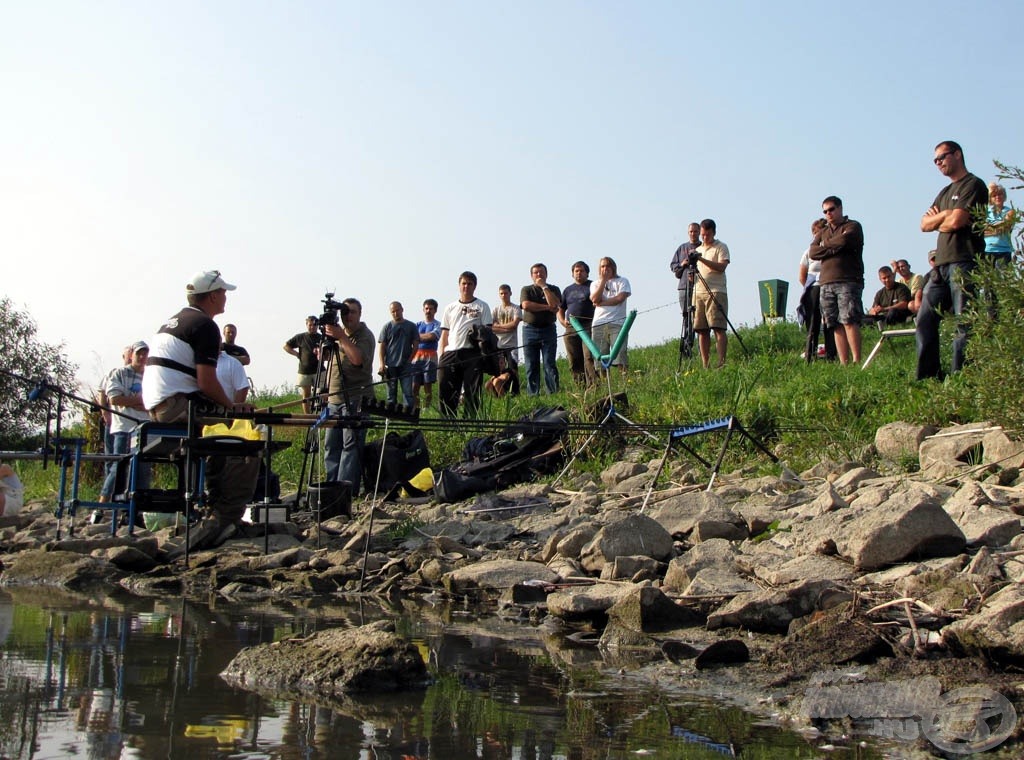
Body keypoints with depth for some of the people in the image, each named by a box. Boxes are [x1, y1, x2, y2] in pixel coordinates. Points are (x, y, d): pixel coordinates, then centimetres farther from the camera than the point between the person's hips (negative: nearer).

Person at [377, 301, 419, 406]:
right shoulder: (387, 327, 7)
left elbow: (415, 344, 8)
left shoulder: (411, 326, 8)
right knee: (391, 394, 6)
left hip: (406, 365, -1)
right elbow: (381, 346, 4)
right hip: (390, 366, 1)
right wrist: (382, 364, -6)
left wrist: (410, 359, -5)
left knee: (408, 393, -6)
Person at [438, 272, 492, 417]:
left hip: (472, 354, -3)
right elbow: (444, 335, 17)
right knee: (446, 392, -2)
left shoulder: (482, 307, 10)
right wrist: (441, 358, 6)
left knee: (471, 392, -4)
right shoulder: (450, 308, 19)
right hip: (450, 354, 3)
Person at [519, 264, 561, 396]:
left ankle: (554, 393, -7)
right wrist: (547, 307, -7)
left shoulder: (553, 289, 10)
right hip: (530, 329, 1)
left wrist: (544, 286, -6)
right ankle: (532, 395, 3)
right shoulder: (526, 290, 10)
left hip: (548, 329, -1)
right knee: (531, 366, 0)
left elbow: (554, 304, -10)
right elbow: (526, 305, -9)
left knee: (549, 364, -6)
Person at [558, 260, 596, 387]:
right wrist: (563, 322, 7)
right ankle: (581, 387, 6)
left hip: (588, 327, -5)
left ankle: (592, 385, -20)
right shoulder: (568, 290, 22)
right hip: (571, 328, 5)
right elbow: (560, 310, 27)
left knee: (589, 357, -17)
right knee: (574, 361, 1)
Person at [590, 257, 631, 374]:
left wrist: (601, 303, -1)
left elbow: (620, 298, -5)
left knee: (620, 358, -15)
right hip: (598, 325, 3)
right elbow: (595, 299, 1)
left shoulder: (622, 281, 13)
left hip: (617, 324, -2)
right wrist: (603, 280, 3)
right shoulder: (595, 284, 21)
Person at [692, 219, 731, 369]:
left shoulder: (721, 247, 4)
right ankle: (705, 365, 2)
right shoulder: (697, 250, 23)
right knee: (701, 331, 1)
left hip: (716, 292, -6)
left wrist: (701, 259, -18)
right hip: (698, 292, 6)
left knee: (718, 328, -12)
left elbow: (721, 267, -12)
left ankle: (721, 362, -16)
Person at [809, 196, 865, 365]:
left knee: (849, 321, -16)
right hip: (826, 283, 6)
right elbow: (812, 252, 8)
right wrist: (833, 248, -5)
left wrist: (825, 246, 3)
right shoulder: (823, 232, 24)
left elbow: (844, 240, -15)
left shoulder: (853, 226, 7)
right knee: (836, 326, 0)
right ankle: (843, 363, -2)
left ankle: (856, 361, -18)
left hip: (848, 281, -6)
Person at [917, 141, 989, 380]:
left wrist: (938, 222, 7)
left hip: (963, 262, -9)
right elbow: (925, 224, 15)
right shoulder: (945, 192, 25)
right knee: (925, 320, 4)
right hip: (941, 265, 9)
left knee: (964, 323, -9)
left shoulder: (973, 185, -2)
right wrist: (944, 214, -3)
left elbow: (956, 221, -13)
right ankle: (929, 377, 6)